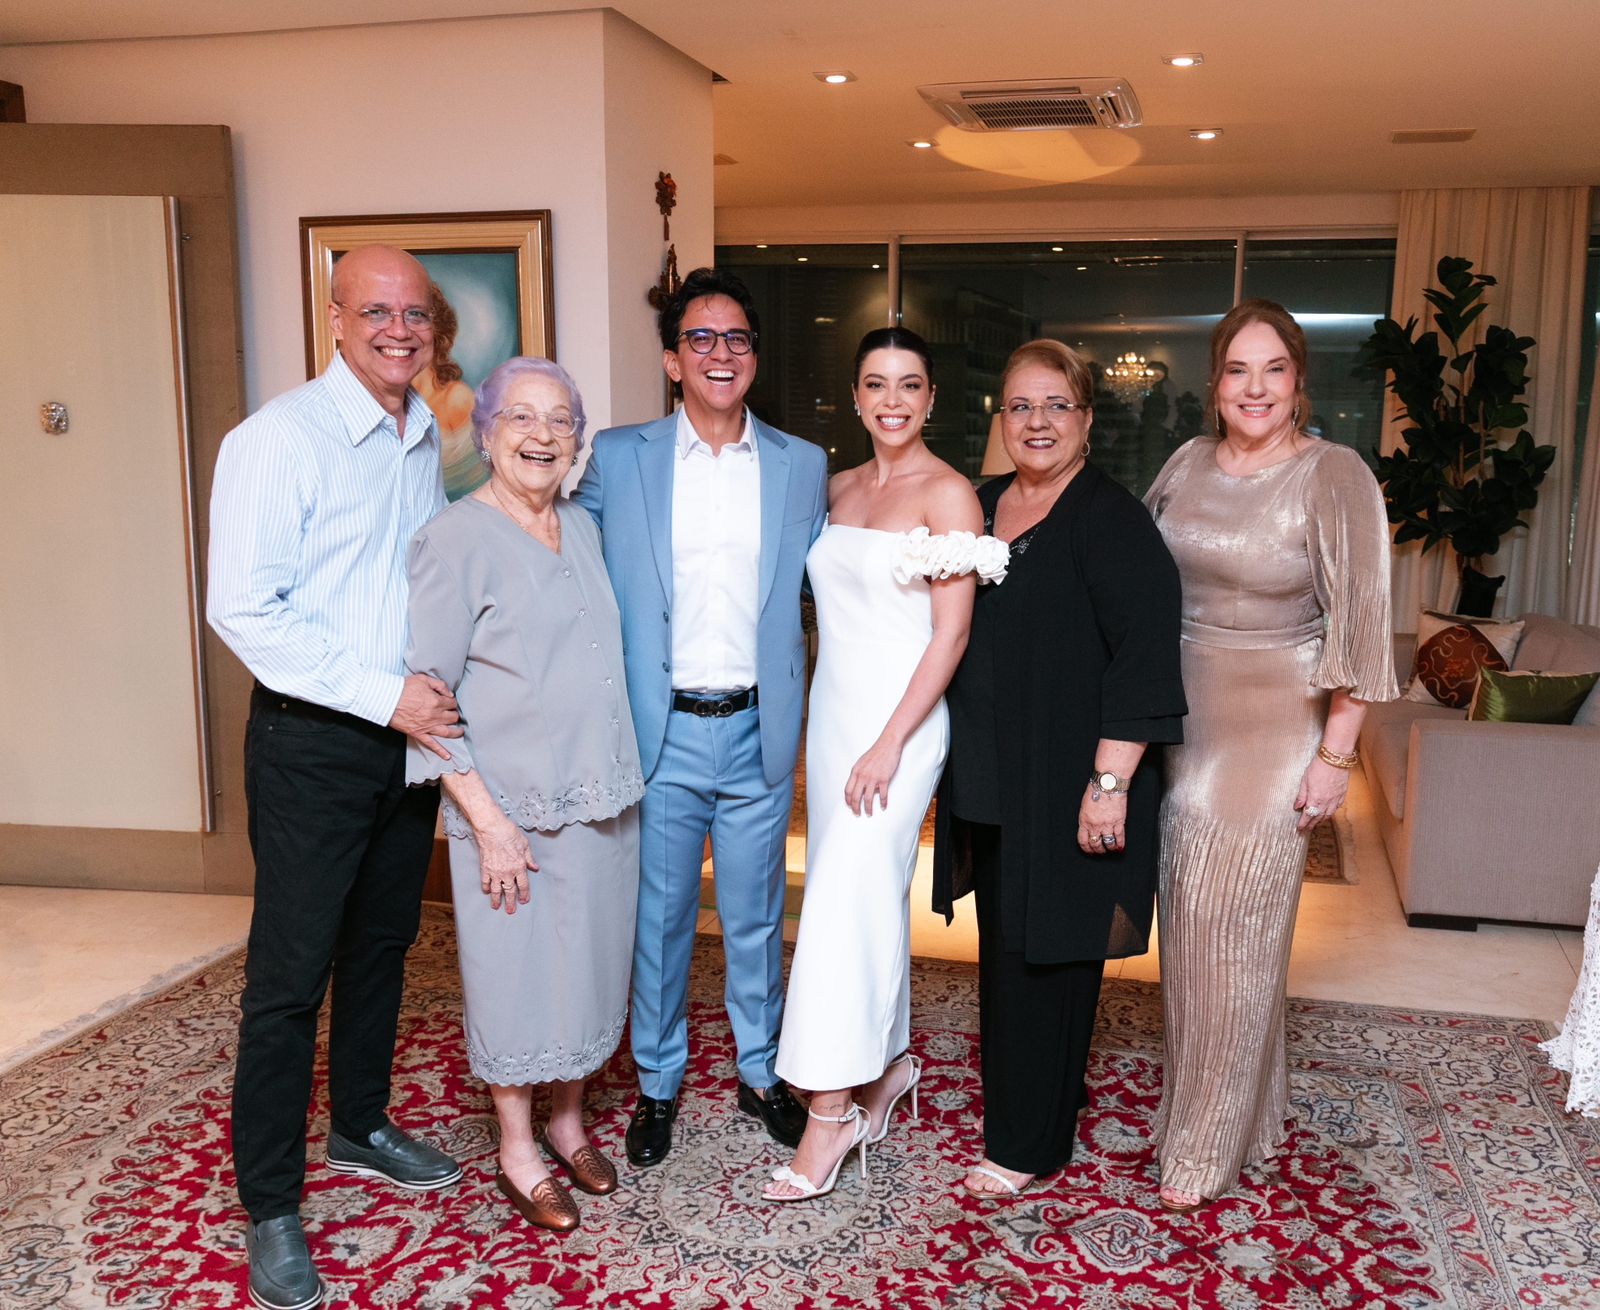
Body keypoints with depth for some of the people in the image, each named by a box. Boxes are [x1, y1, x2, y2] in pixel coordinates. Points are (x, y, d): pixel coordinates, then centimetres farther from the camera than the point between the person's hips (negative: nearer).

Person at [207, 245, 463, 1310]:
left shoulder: (428, 438, 8)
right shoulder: (281, 437, -14)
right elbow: (243, 610, -19)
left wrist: (440, 681, 8)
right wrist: (383, 694, -22)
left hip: (413, 734, 7)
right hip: (315, 743, -7)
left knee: (382, 944, 19)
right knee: (290, 974, 1)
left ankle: (362, 1127, 38)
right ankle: (270, 1205, 15)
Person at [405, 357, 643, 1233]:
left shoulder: (584, 529, 9)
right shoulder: (454, 541, -11)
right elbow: (427, 691, -12)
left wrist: (623, 775, 12)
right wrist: (486, 816, -17)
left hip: (602, 798, 6)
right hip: (513, 806, -6)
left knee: (589, 964, 15)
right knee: (518, 973, 5)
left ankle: (569, 1121, 35)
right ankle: (518, 1152, 25)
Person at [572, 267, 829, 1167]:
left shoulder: (804, 465, 4)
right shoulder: (618, 458, 0)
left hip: (759, 732, 1)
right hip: (661, 732, -1)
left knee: (757, 919, 14)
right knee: (659, 917, 11)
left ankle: (763, 1072, 34)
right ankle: (659, 1083, 30)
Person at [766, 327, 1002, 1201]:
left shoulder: (947, 494, -9)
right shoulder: (839, 489, 11)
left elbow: (951, 633, -13)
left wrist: (889, 743, -18)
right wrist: (829, 728, 8)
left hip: (899, 717, -6)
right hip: (831, 709, 7)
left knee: (846, 899, -9)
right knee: (867, 893, 13)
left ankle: (832, 1110, 1)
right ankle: (889, 1062, 31)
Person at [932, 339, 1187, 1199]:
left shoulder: (1110, 520, -12)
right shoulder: (981, 506, 10)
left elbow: (1144, 653, -18)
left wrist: (1110, 780, -22)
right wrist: (955, 761, 17)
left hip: (1065, 785, -7)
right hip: (988, 780, 7)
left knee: (1043, 950, 2)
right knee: (1003, 943, 15)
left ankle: (1027, 1143, 16)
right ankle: (1017, 1100, 33)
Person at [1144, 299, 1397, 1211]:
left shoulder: (1335, 477, -10)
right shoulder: (1188, 465, 6)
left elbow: (1360, 622, -11)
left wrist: (1336, 753, -13)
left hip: (1273, 729, -5)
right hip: (1180, 721, 6)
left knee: (1237, 930, 0)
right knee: (1190, 923, 12)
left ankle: (1210, 1147, 16)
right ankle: (1250, 1107, 32)